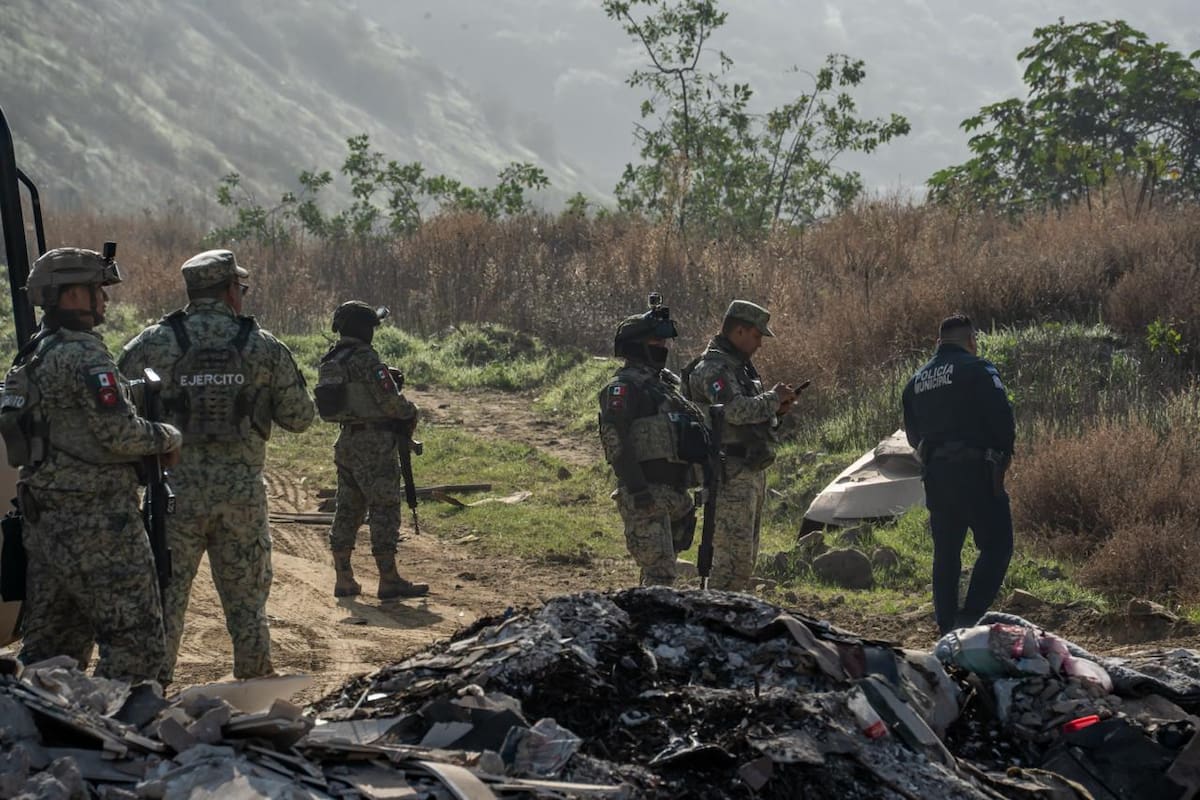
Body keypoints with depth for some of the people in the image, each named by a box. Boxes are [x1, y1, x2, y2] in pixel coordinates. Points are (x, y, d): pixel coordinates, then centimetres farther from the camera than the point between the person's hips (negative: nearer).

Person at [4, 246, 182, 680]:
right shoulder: (84, 355, -15)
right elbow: (121, 435, -20)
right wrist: (167, 437, -1)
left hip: (43, 522, 10)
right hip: (97, 527, -10)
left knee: (49, 644, 14)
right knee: (136, 643, -5)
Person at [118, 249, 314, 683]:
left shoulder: (152, 344, -4)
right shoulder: (264, 346, -1)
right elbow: (299, 417, 3)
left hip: (176, 490, -1)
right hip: (242, 492, 1)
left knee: (164, 599, 7)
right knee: (246, 602, 12)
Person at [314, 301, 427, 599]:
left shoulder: (330, 362, 10)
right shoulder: (366, 359, -16)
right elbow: (390, 401, -18)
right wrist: (410, 412, 3)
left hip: (347, 441, 8)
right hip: (374, 442, -8)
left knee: (348, 510, 12)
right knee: (384, 508, -4)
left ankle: (344, 579, 15)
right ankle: (389, 580, -4)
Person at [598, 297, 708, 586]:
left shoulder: (665, 383, 20)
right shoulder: (624, 387, -9)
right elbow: (615, 440, -19)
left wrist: (685, 497, 23)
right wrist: (636, 488, -26)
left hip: (675, 493, 9)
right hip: (646, 497, -9)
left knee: (660, 569, 14)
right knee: (660, 572, -15)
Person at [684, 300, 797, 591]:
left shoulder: (739, 366, 18)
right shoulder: (713, 368, -14)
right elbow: (736, 411, -29)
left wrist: (776, 410, 7)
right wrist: (774, 397, -15)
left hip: (752, 472, 10)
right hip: (731, 475, -10)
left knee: (747, 555, 15)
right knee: (733, 555, -12)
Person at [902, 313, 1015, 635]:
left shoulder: (916, 381, 16)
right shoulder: (977, 370, -5)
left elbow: (913, 435, 19)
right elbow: (1002, 419, -9)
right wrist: (1002, 455, 7)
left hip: (935, 475, 7)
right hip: (976, 472, -6)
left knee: (945, 553, 13)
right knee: (996, 545, -3)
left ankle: (948, 630, 13)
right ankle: (969, 618, -18)